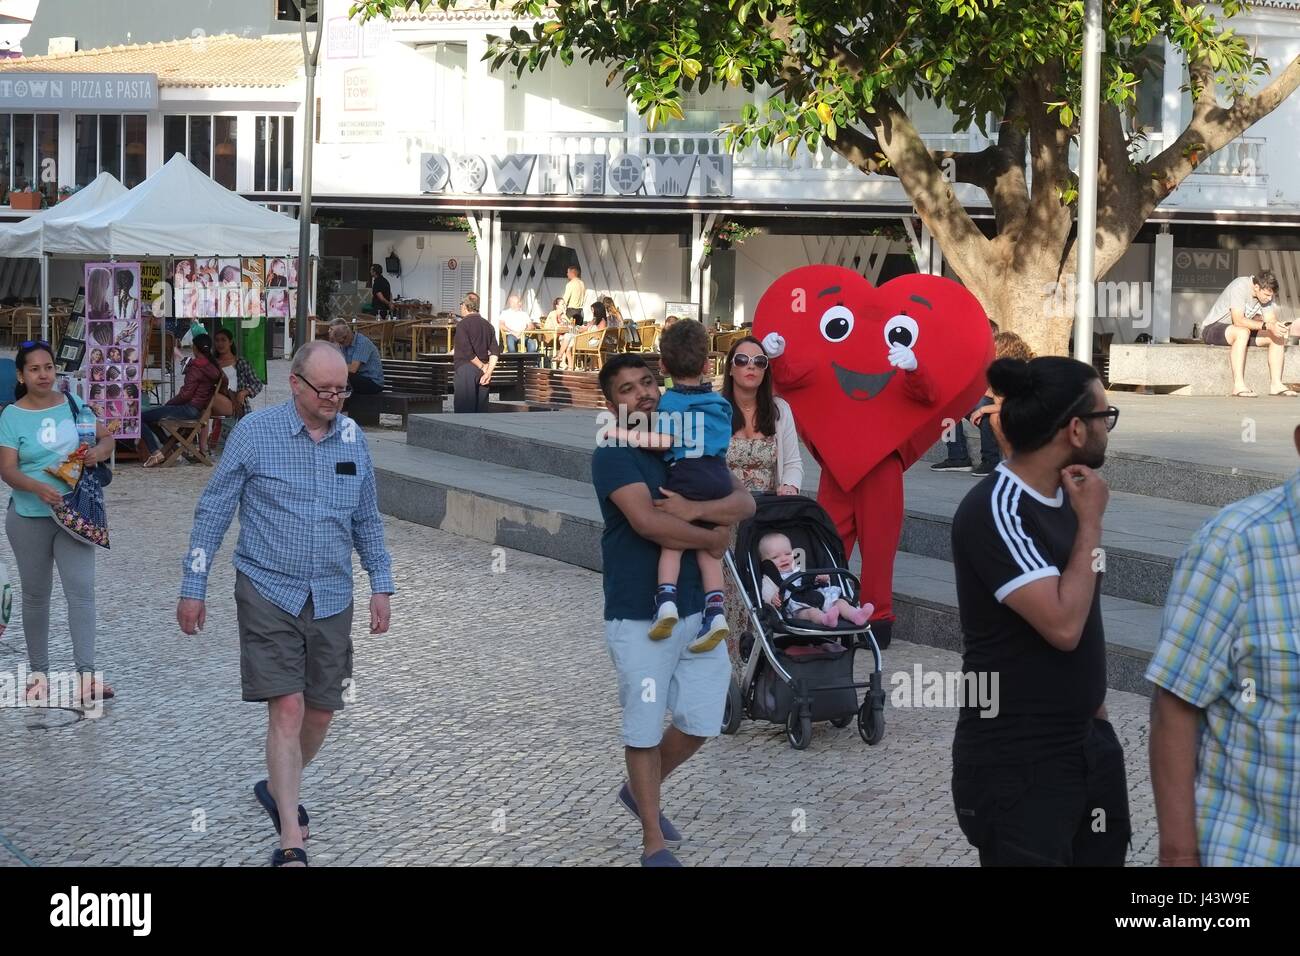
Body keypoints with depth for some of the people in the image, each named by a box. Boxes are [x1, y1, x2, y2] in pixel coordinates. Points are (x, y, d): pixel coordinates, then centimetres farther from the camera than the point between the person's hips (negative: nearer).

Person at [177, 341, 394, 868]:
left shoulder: (352, 438, 5)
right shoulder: (255, 432, -7)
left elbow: (367, 519, 15)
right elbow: (213, 510, -3)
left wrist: (381, 586, 11)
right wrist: (193, 588, -4)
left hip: (331, 599, 4)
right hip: (268, 592, -4)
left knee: (320, 712, 9)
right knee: (287, 708, -13)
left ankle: (278, 789, 37)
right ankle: (291, 844, -11)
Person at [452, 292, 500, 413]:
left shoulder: (463, 324, -7)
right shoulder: (487, 325, 13)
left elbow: (467, 351, -17)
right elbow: (495, 351, 6)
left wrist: (482, 367, -7)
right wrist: (488, 371, 0)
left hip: (465, 368, -6)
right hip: (481, 373, 6)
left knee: (463, 409, -5)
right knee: (481, 409, 8)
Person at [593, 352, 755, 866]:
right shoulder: (613, 455, -12)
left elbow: (744, 502, 0)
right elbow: (647, 521, -25)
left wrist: (695, 509, -20)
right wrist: (711, 538, -12)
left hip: (697, 609, 6)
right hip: (639, 617, -6)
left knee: (700, 723, 11)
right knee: (644, 729, 4)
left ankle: (640, 793, 38)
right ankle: (654, 842, 18)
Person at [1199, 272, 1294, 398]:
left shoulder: (1266, 292, -2)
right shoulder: (1240, 287, -26)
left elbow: (1271, 320, -3)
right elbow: (1238, 321, -35)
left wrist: (1278, 326, -26)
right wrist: (1267, 326, -40)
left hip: (1241, 332, 8)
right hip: (1212, 329, -8)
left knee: (1278, 336, -8)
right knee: (1242, 332, -39)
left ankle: (1275, 384, -12)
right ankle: (1238, 387, -41)